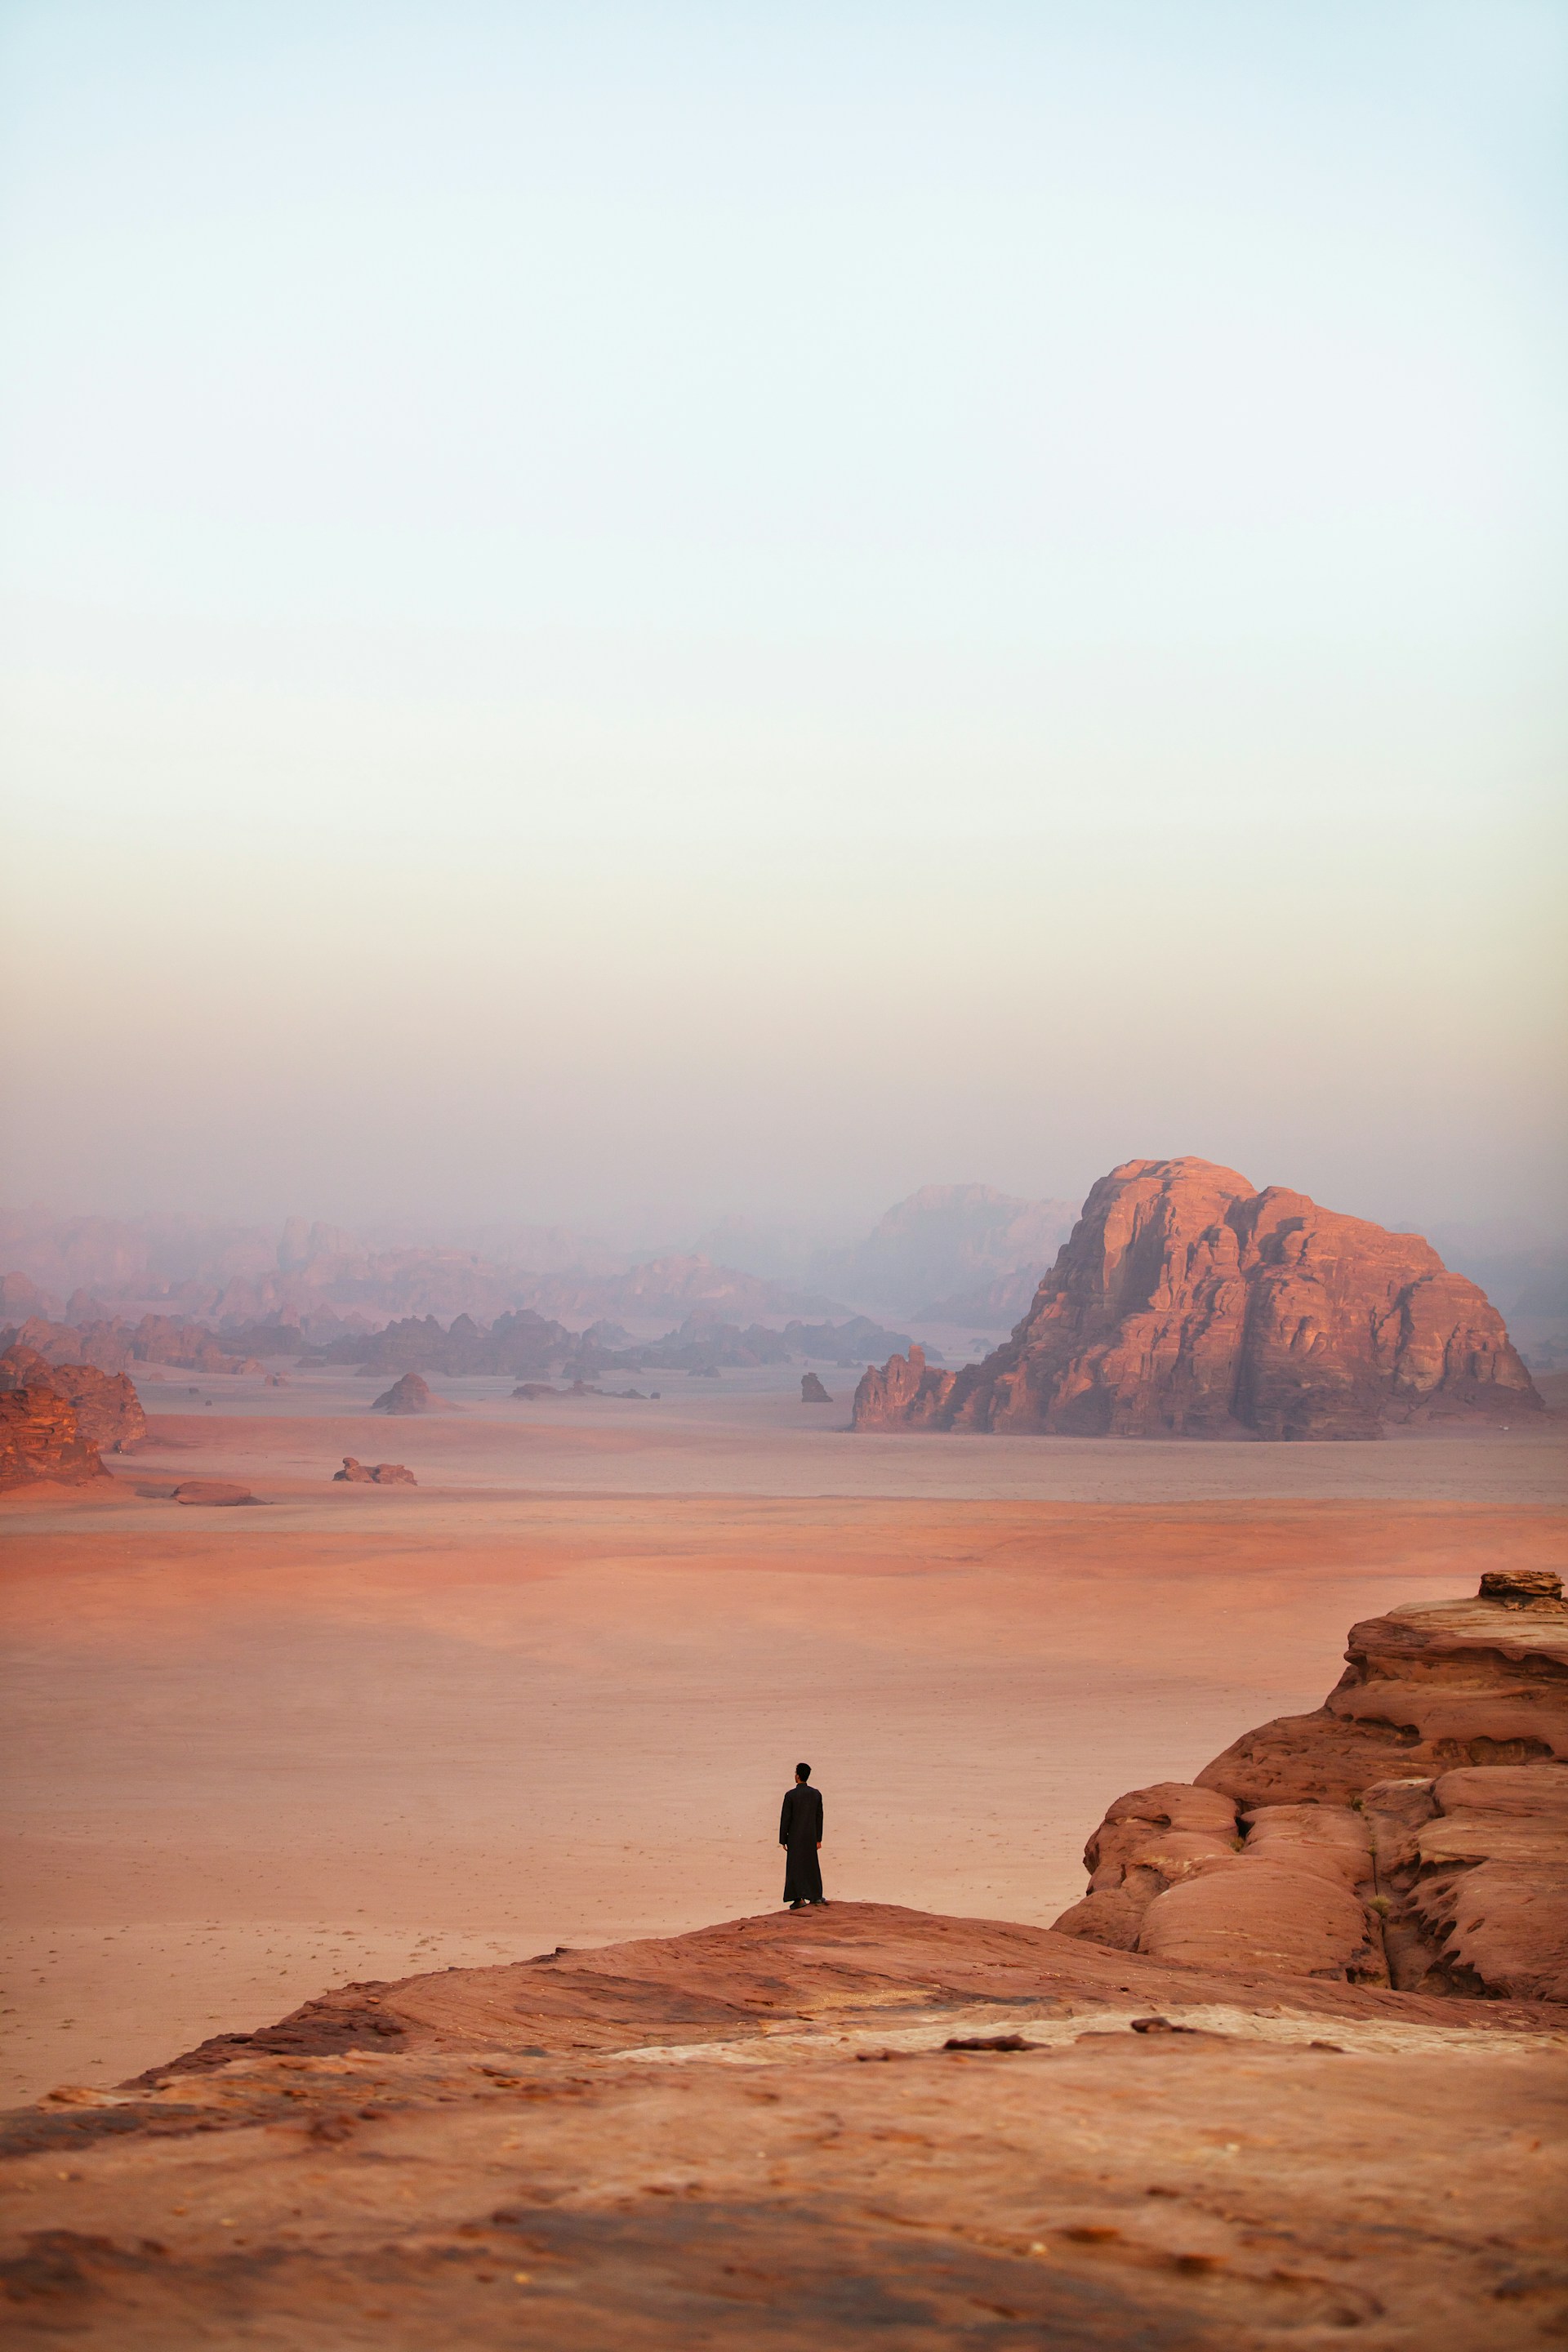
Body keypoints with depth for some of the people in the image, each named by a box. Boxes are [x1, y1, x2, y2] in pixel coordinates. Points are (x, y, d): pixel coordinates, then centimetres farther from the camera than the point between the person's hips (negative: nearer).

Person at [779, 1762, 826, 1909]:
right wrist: (818, 1839, 11)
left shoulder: (791, 1795, -14)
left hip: (795, 1837, -4)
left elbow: (785, 1819, -11)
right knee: (811, 1865, 17)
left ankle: (800, 1898, -6)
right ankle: (816, 1896, 24)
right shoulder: (816, 1794, -1)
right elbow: (819, 1817, 4)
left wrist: (783, 1840, -3)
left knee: (795, 1867, 1)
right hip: (811, 1836, 4)